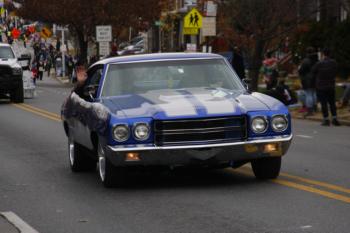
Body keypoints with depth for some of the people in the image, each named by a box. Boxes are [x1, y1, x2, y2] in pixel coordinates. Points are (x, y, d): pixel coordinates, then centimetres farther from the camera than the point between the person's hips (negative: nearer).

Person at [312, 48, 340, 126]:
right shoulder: (334, 63, -3)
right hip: (331, 86, 4)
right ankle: (334, 118, 5)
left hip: (321, 87, -4)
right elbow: (335, 73, 6)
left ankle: (326, 119, -1)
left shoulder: (319, 64, -15)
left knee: (324, 104, 1)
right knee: (332, 103, 11)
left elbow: (313, 71, -2)